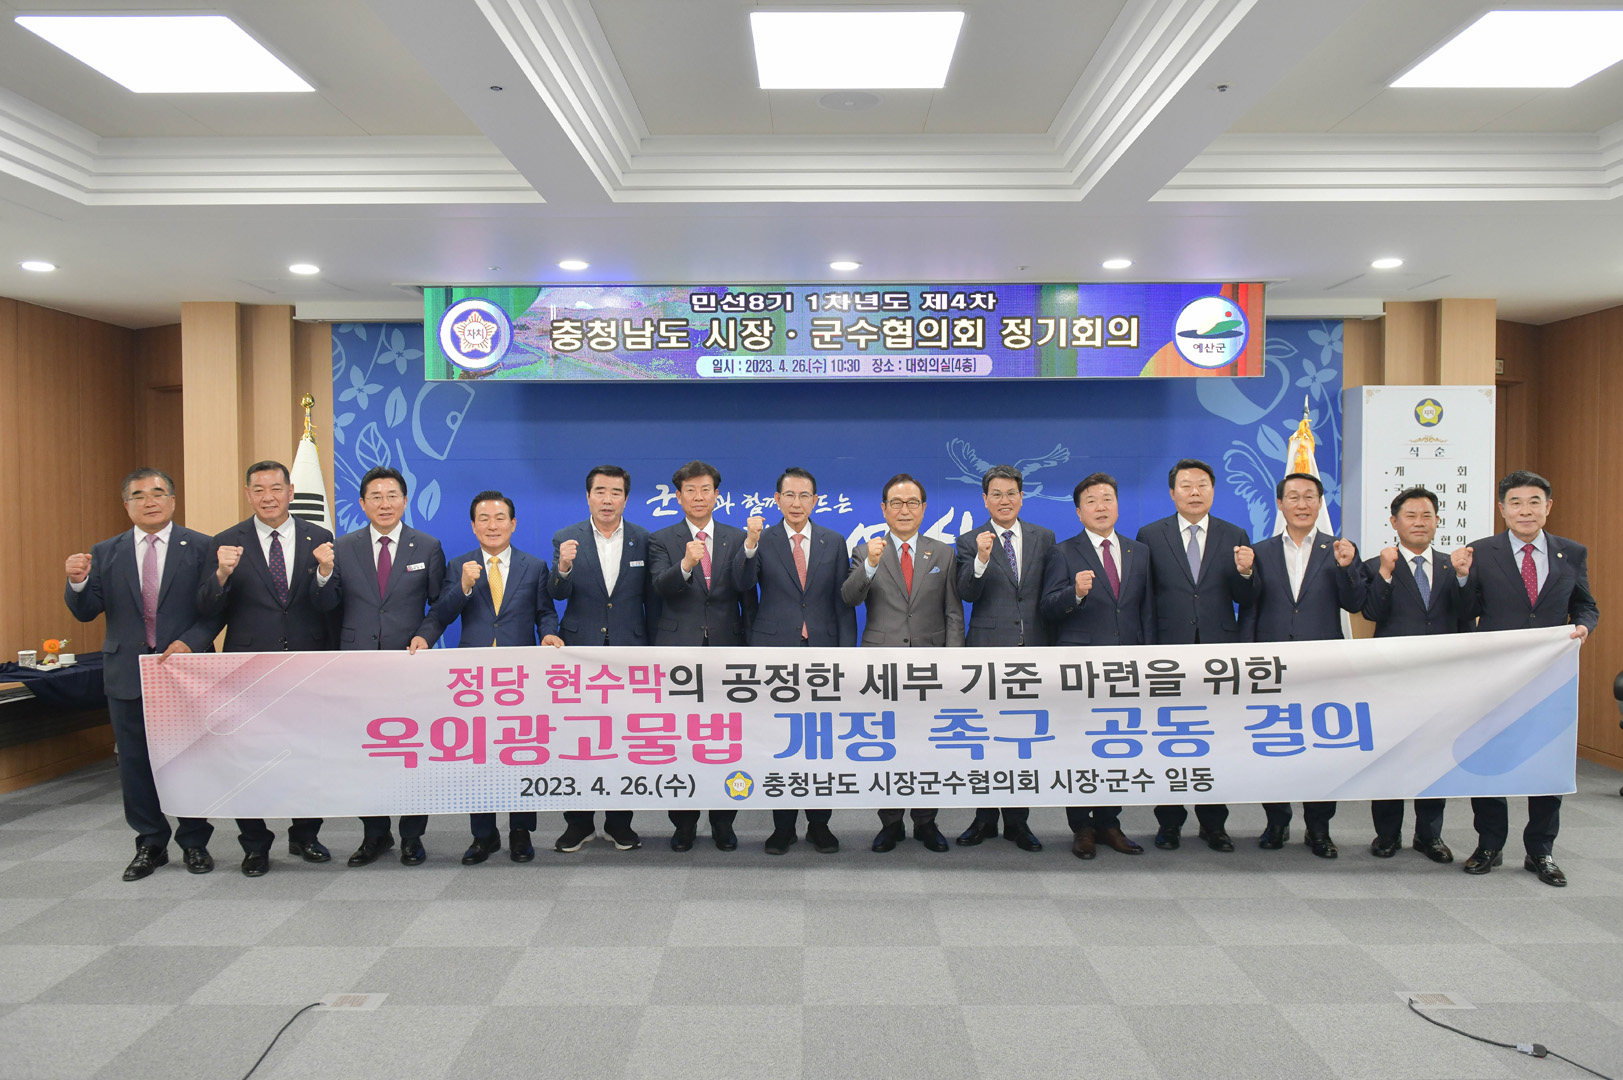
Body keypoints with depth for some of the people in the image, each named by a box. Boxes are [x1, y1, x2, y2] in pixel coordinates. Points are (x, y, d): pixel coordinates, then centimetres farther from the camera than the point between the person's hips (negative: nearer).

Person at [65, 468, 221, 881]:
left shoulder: (200, 548, -1)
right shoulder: (105, 553, 7)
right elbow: (86, 611, 4)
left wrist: (190, 643, -19)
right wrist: (78, 582, -16)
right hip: (127, 673, 3)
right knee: (135, 762, 10)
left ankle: (194, 842, 20)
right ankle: (150, 843, 25)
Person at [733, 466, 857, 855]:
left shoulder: (834, 542, 7)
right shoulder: (762, 541, 3)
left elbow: (844, 603, 5)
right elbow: (743, 585, -13)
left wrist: (845, 653, -1)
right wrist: (750, 544, -29)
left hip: (821, 651, 1)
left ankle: (819, 824, 20)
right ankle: (783, 826, 18)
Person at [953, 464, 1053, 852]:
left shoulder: (1044, 538, 10)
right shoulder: (970, 542, 3)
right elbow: (966, 594, -10)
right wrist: (981, 559, -26)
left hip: (1033, 648, 2)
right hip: (988, 649, -2)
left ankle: (1018, 821, 17)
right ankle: (985, 818, 18)